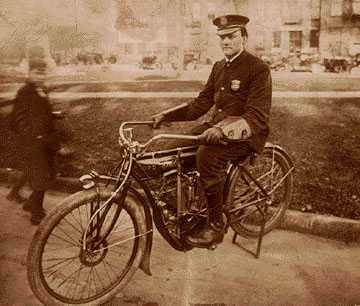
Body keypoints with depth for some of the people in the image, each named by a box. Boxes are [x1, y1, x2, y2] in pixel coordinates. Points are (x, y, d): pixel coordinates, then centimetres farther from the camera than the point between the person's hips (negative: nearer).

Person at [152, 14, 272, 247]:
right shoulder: (219, 67, 14)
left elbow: (256, 116, -19)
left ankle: (216, 225, -19)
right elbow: (202, 103, 12)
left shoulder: (258, 68, -10)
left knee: (208, 154, -35)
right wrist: (167, 115, 0)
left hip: (246, 134, -7)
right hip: (217, 128, 8)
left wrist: (223, 129, -35)